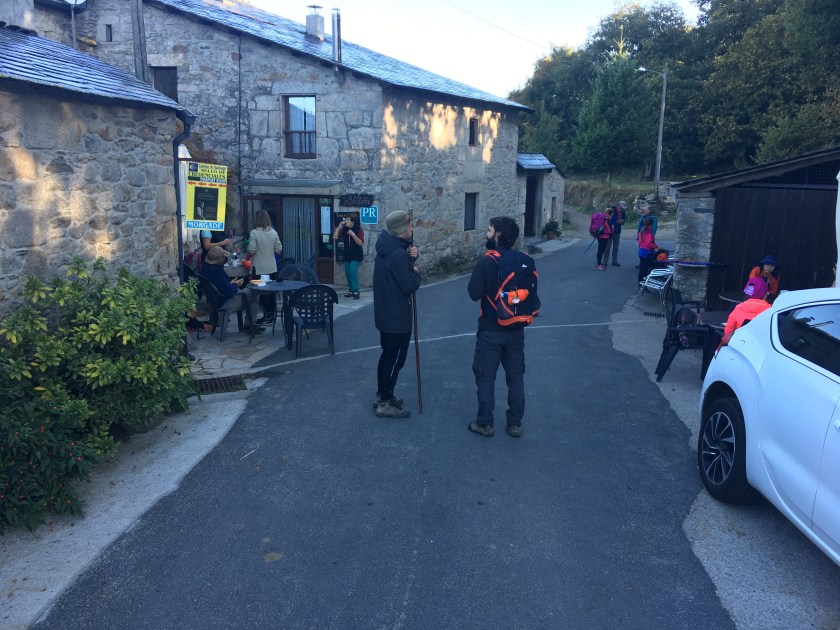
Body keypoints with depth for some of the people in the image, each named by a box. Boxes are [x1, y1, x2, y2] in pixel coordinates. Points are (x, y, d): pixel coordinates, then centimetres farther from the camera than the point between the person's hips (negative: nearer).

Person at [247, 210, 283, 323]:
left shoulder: (254, 233, -12)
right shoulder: (273, 232, 1)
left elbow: (251, 250, -15)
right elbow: (279, 250, 3)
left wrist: (247, 258, 5)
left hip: (259, 268, -4)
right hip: (272, 268, 4)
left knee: (262, 292, 3)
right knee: (272, 291, 11)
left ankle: (267, 315, 4)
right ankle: (272, 314, 17)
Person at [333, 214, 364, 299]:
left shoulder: (359, 229, -10)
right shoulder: (344, 230, 2)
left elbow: (361, 243, -17)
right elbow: (335, 238, -4)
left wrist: (353, 235, -26)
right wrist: (339, 227, -10)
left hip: (356, 255, -6)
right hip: (347, 254, 6)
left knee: (353, 271, -18)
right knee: (347, 273, 7)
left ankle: (356, 291, -13)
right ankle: (351, 290, 18)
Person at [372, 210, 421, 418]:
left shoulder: (387, 248, 5)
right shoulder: (398, 255, -25)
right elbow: (410, 285, -24)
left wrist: (411, 257, -5)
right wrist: (416, 271, -6)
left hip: (385, 314, 10)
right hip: (398, 318, -10)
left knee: (387, 355, 22)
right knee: (395, 360, 2)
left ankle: (382, 395, 34)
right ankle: (385, 404, 10)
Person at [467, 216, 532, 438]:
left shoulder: (487, 262, -15)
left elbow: (474, 294, -17)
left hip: (491, 330, -4)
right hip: (516, 330, 5)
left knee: (485, 377, 8)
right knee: (516, 377, 14)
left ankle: (484, 424, 16)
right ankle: (515, 424, 21)